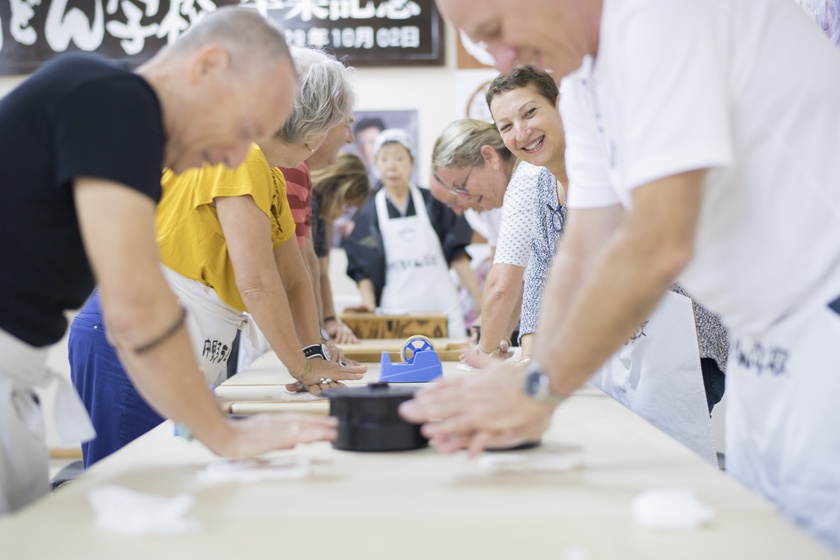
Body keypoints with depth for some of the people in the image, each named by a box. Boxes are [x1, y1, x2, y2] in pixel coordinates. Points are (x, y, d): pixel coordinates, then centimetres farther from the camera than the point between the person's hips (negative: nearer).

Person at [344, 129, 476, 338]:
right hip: (395, 309, -1)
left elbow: (457, 253, 9)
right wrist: (368, 301, -12)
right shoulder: (368, 213, 7)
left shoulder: (433, 202, 8)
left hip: (441, 305, 1)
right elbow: (363, 268, 5)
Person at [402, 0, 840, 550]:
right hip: (769, 342, 9)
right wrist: (532, 401, -5)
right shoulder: (586, 73, 8)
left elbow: (659, 244, -26)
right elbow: (588, 251, 6)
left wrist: (538, 389, -18)